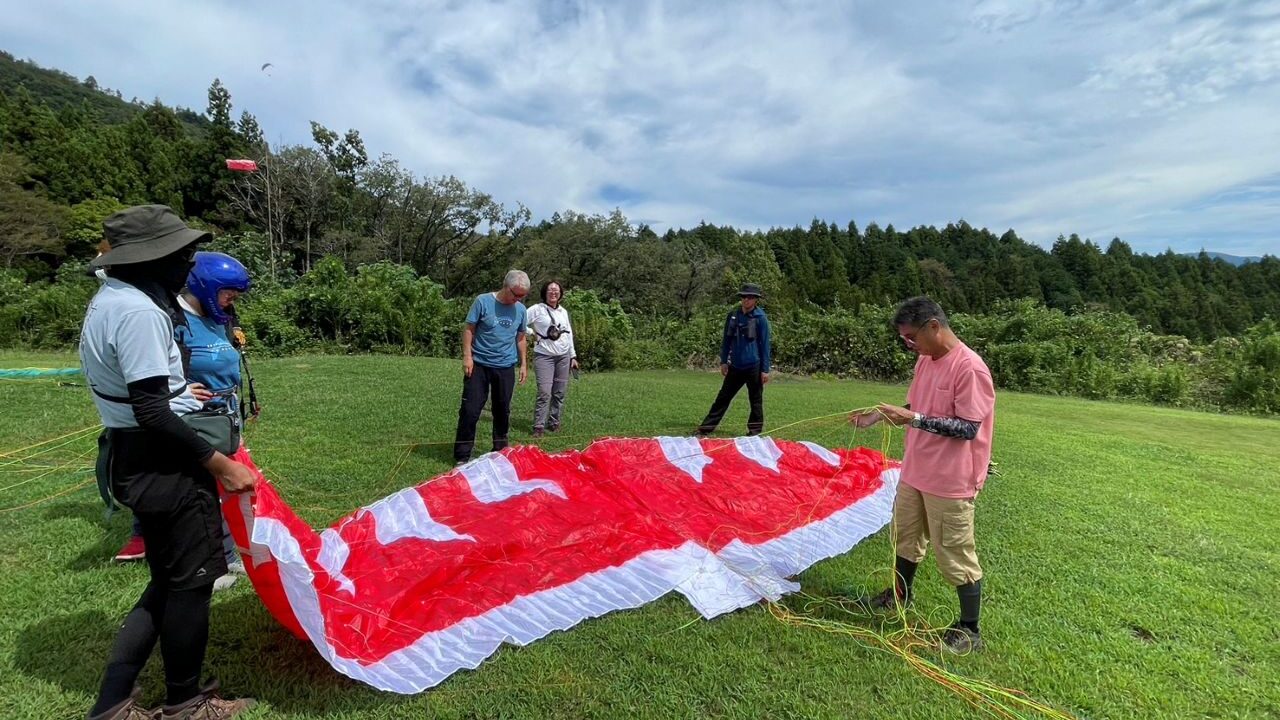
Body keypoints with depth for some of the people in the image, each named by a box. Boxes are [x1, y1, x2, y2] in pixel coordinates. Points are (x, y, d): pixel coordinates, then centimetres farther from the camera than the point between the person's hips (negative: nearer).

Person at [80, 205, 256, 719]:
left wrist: (179, 390, 30)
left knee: (169, 581, 19)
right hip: (163, 465, -10)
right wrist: (218, 463, -20)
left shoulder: (109, 299, 12)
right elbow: (152, 414, -25)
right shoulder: (140, 311, -21)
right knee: (191, 581, 6)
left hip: (135, 459, 10)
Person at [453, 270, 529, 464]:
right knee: (470, 410, -3)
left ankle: (501, 452, 25)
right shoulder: (483, 301, -8)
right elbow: (469, 329, -5)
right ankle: (462, 456, 5)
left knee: (503, 410, 11)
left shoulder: (521, 310, 4)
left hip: (506, 367, 4)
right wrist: (467, 356, -11)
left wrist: (523, 363, 11)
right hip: (479, 365, -3)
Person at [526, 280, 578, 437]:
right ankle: (538, 427, -4)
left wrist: (573, 356, 16)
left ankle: (554, 422, 19)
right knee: (544, 393, -12)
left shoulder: (564, 312, 14)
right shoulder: (537, 309, -3)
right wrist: (533, 334, -7)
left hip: (563, 356, 5)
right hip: (544, 356, -5)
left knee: (560, 392, 6)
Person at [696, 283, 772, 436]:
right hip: (735, 366, 4)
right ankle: (705, 429, 11)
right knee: (723, 397, 8)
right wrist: (723, 361, 7)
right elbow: (726, 340, 11)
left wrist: (765, 369, -7)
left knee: (756, 400, 8)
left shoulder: (761, 318, -7)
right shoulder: (733, 316, 4)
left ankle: (755, 432, 20)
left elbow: (764, 345, -6)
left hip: (754, 366, -4)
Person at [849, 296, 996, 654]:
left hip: (950, 481, -9)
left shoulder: (969, 368, -22)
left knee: (956, 553, 4)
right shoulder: (925, 360, 5)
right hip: (915, 471, 9)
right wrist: (877, 416, 3)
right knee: (906, 536, 23)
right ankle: (900, 594, 44)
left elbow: (968, 429, -23)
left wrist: (915, 420, -29)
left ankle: (969, 630, 21)